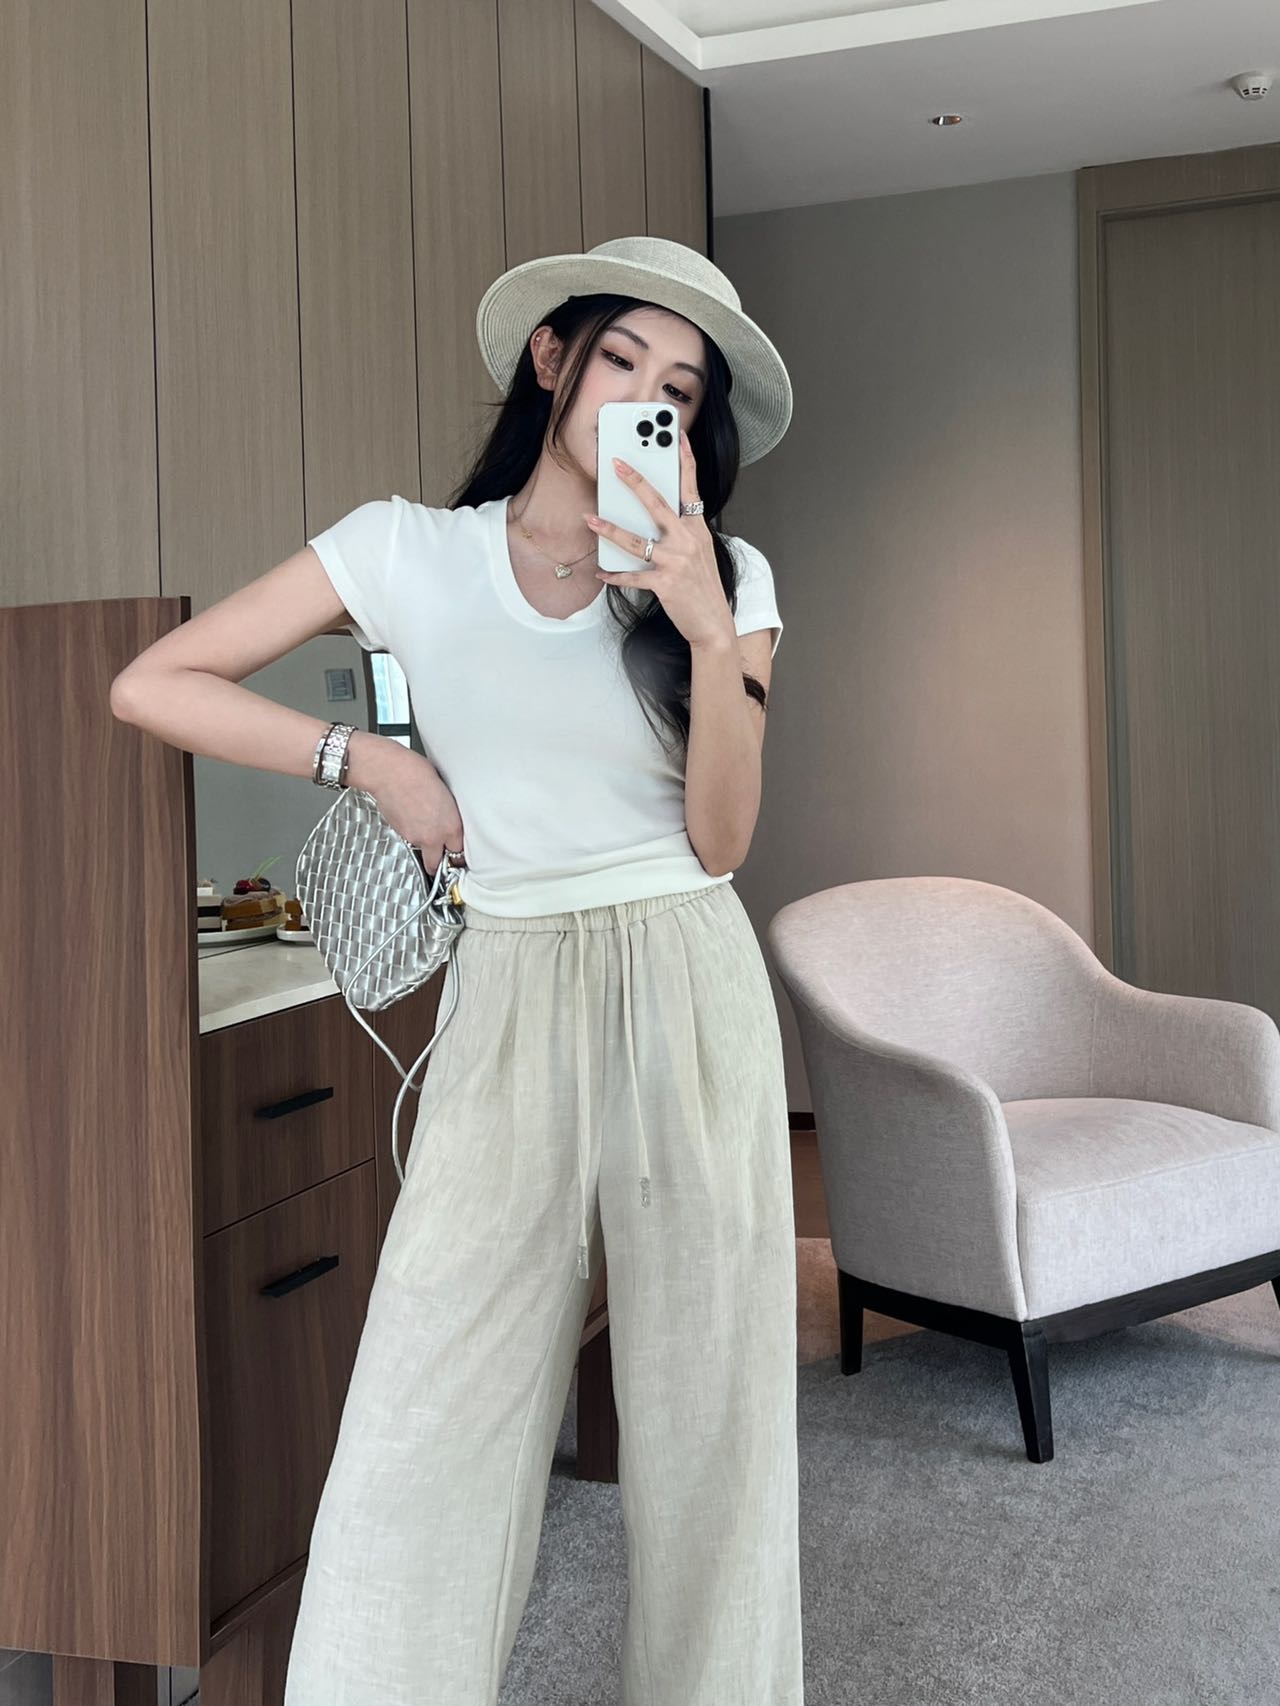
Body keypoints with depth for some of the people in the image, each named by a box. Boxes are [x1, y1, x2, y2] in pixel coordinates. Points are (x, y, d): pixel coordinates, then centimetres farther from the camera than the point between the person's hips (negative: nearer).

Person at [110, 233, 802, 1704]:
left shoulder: (726, 580, 6)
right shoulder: (410, 550, 2)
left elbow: (720, 839, -3)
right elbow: (156, 684, 3)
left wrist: (709, 631, -15)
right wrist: (374, 761, -1)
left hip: (689, 993, 1)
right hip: (511, 1004, -1)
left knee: (709, 1403, 7)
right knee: (429, 1420, -3)